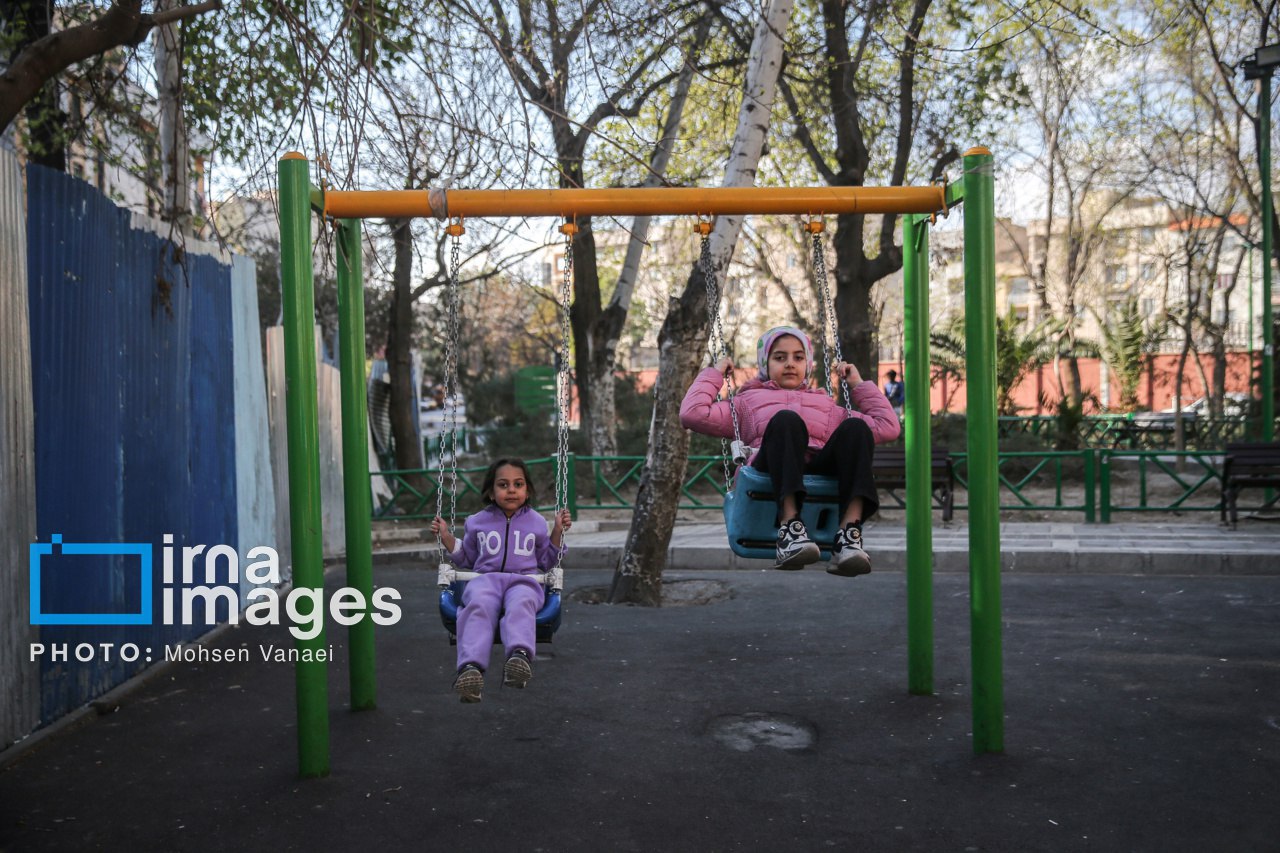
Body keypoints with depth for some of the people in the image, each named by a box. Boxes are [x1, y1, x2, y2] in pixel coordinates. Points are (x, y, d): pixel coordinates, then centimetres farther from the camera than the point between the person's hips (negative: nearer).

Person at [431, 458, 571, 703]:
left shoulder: (536, 522, 20)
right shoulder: (477, 522, 20)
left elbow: (546, 561, 25)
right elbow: (467, 559, 29)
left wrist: (558, 531, 12)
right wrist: (446, 537, 15)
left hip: (524, 580, 0)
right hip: (486, 578, 0)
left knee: (521, 604, -39)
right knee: (478, 607, -37)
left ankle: (520, 656, -66)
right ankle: (470, 668, -58)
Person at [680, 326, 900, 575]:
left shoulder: (827, 405, 40)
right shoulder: (748, 401, 33)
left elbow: (888, 427, 34)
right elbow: (692, 414, 18)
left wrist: (859, 384, 36)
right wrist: (714, 374, 27)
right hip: (771, 482, -2)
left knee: (855, 426, -27)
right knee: (786, 419, -33)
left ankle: (849, 534, -41)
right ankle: (789, 527, -47)